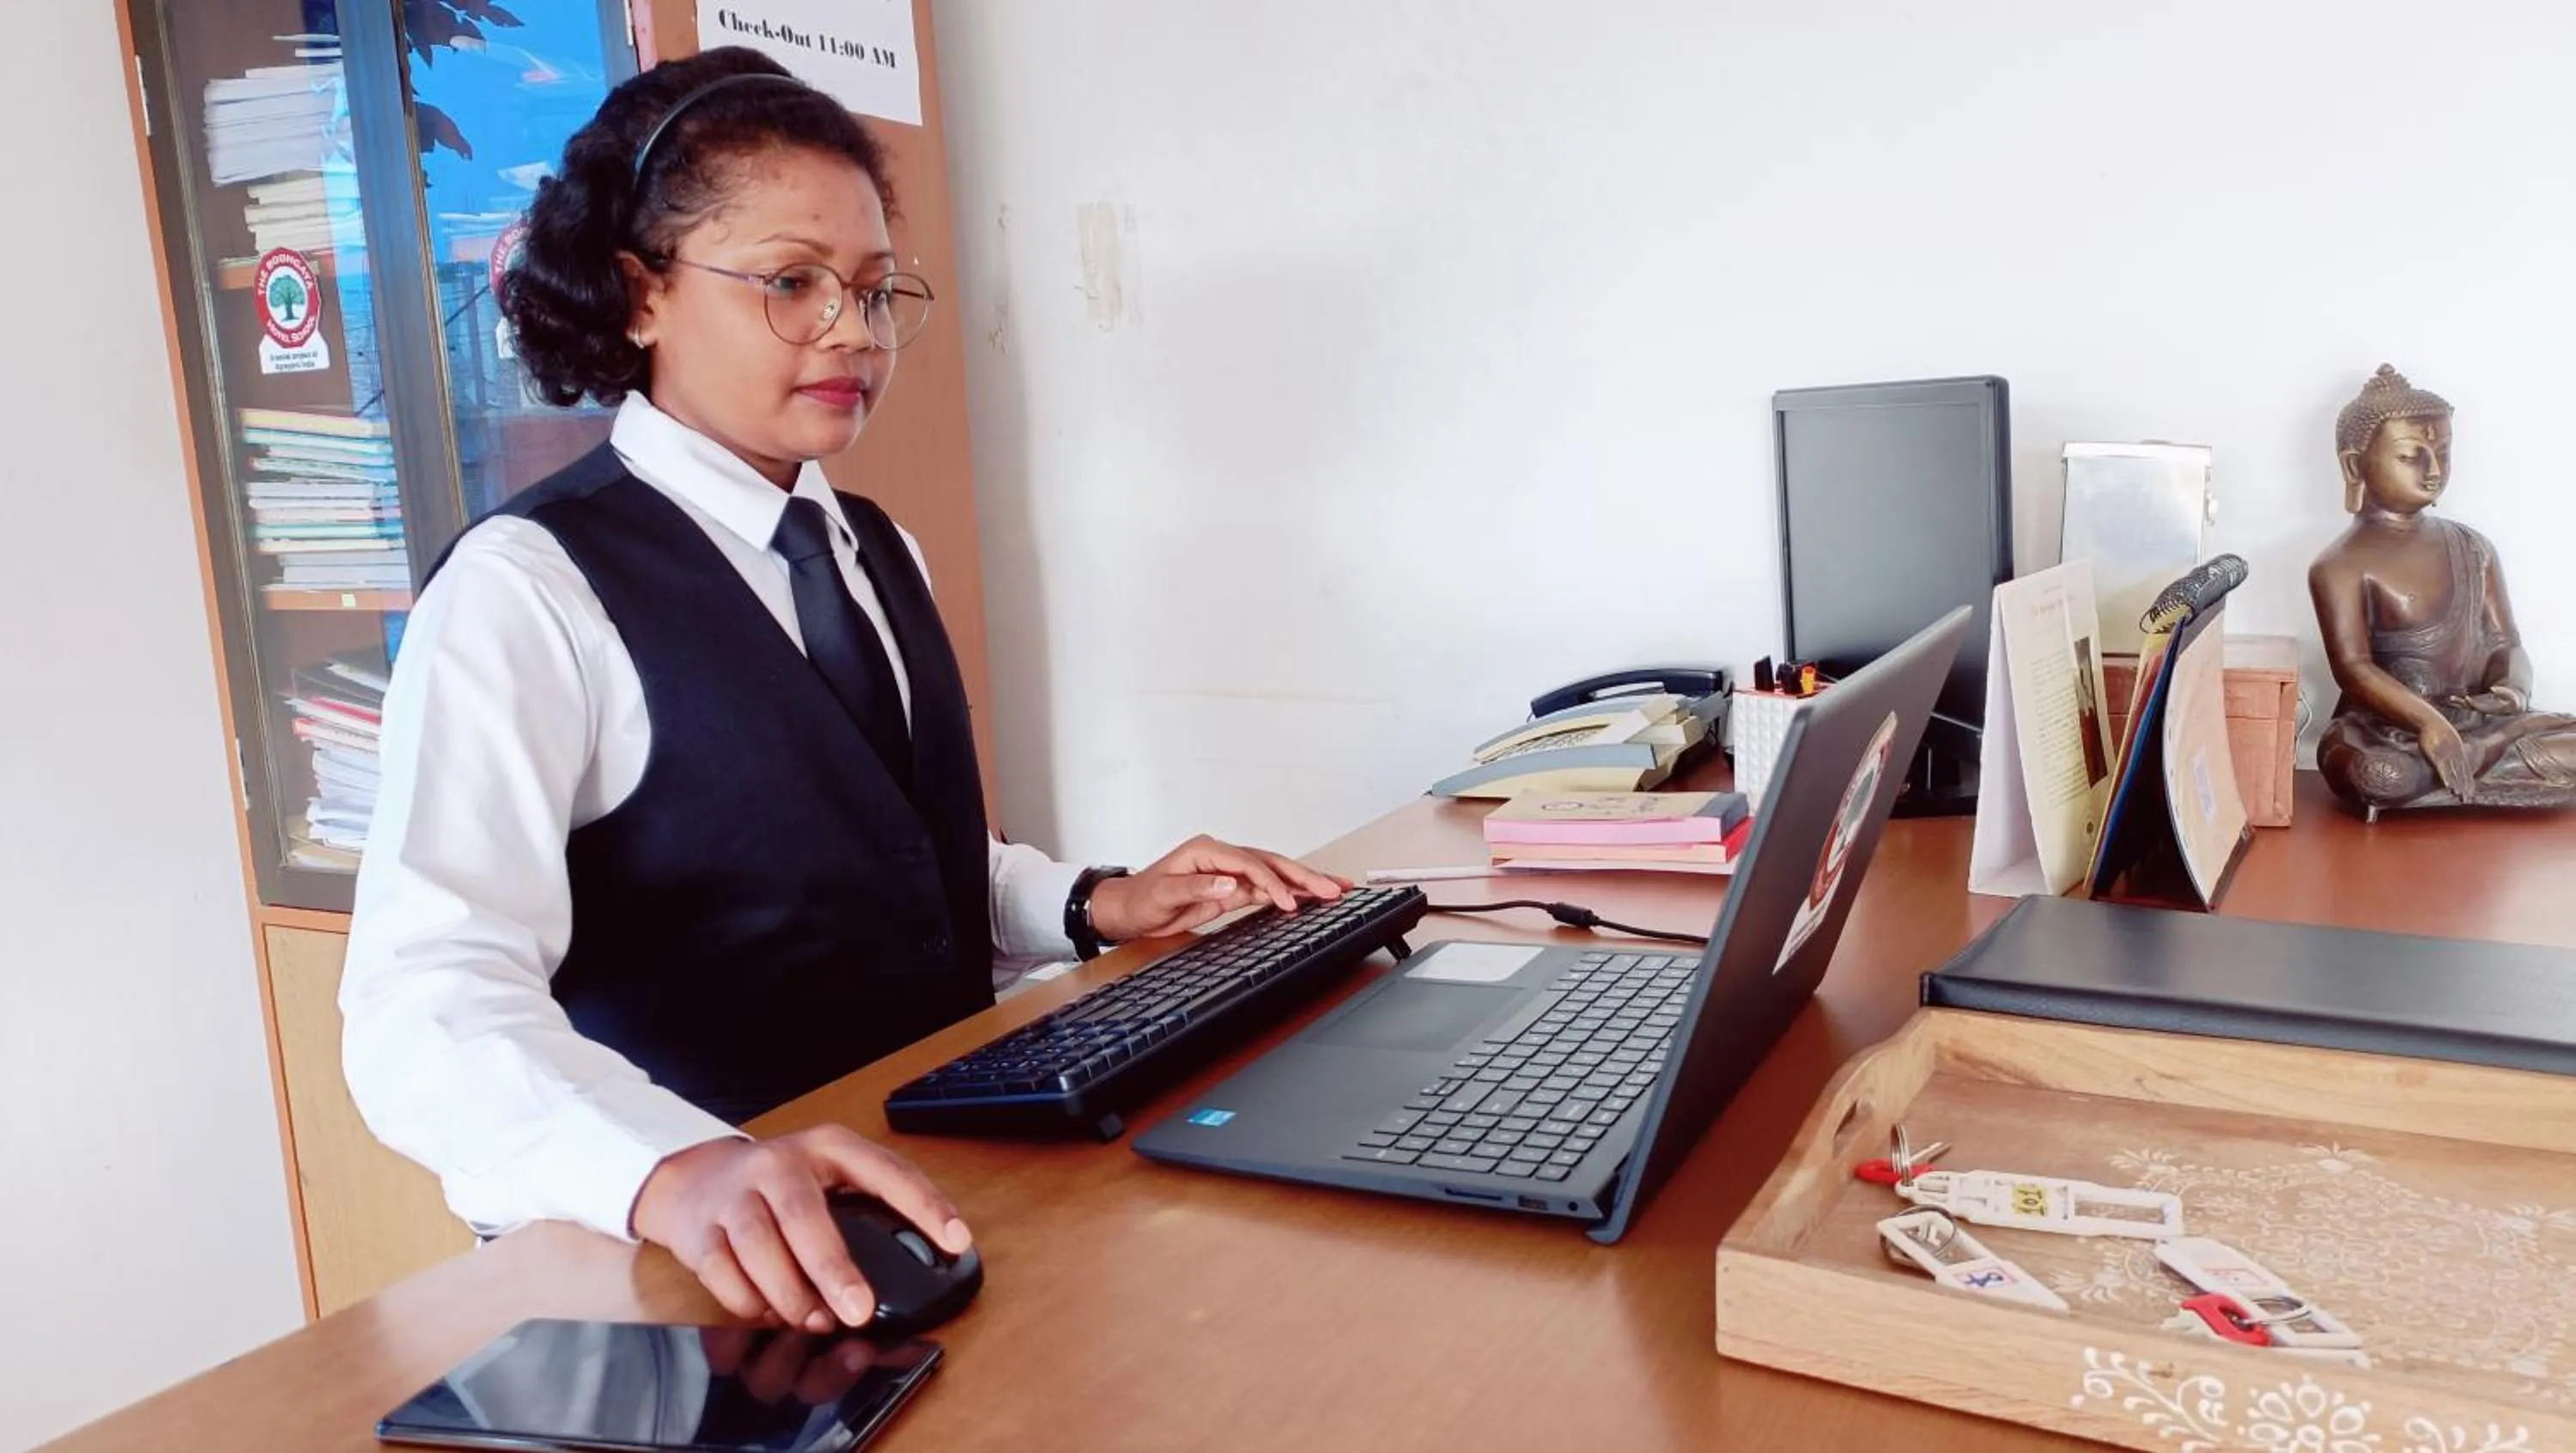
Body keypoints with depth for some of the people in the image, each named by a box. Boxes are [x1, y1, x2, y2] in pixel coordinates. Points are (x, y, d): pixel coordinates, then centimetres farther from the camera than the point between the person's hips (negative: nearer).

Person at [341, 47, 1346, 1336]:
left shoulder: (879, 554, 11)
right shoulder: (528, 590, -11)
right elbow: (428, 1003, -23)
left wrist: (1092, 906, 5)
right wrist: (673, 1172, -40)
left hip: (938, 1187, 5)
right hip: (732, 1272, -5)